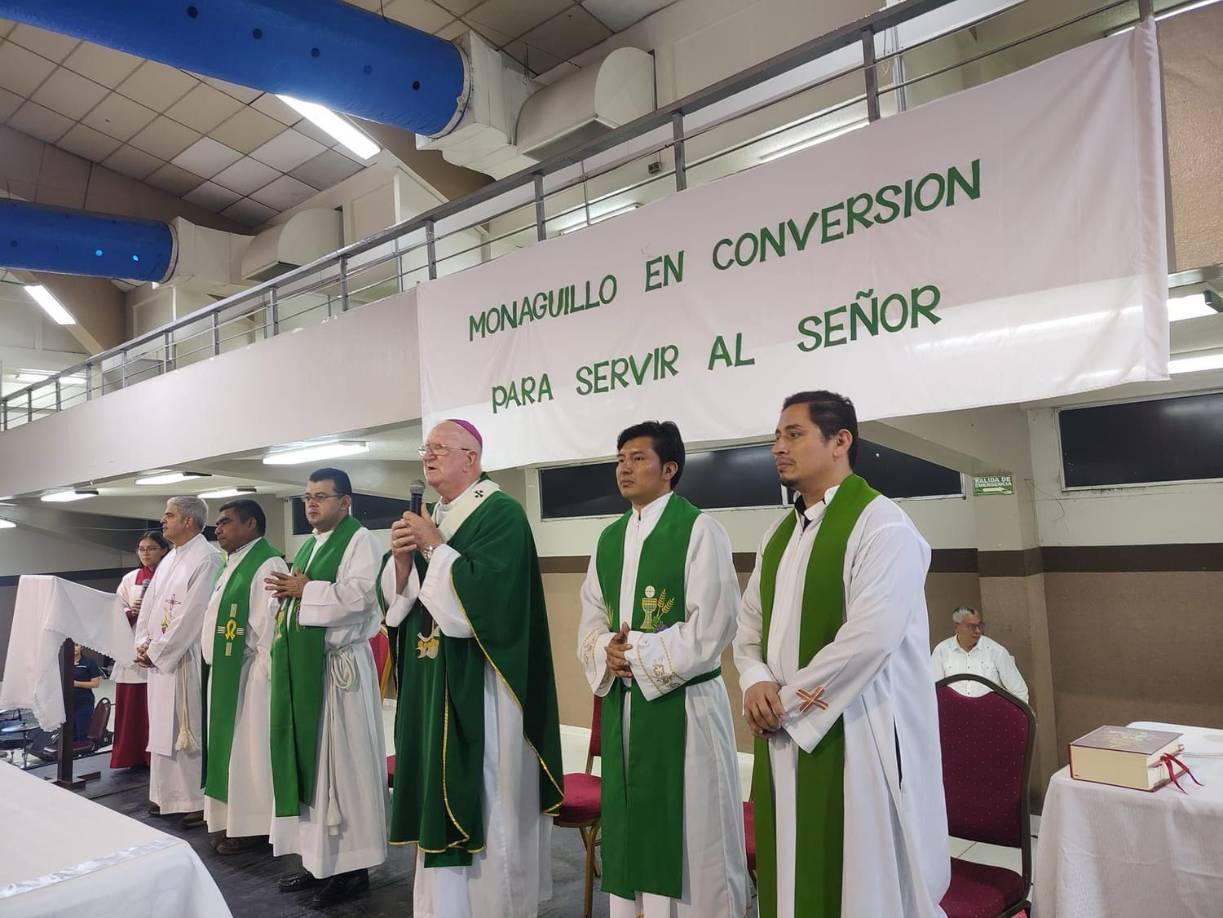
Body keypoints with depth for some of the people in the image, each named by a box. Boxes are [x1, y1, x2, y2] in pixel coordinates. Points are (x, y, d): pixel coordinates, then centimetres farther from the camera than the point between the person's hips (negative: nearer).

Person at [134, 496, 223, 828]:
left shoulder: (207, 558, -14)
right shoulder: (169, 559, 14)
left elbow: (192, 614, -19)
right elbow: (149, 605, 16)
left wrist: (156, 650, -14)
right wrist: (143, 644, 2)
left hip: (185, 659, -9)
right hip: (158, 657, 9)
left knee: (189, 729, -2)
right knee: (164, 728, 14)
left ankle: (199, 801, 8)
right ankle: (168, 795, 25)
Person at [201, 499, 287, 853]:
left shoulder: (267, 565, -17)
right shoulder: (234, 563, 14)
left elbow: (271, 625, -22)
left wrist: (265, 672, -22)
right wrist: (217, 666, 15)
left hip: (249, 674, -10)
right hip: (227, 671, 10)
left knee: (248, 747, -1)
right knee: (231, 746, 15)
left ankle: (251, 826, 10)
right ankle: (235, 819, 25)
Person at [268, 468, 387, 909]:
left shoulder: (360, 539, -8)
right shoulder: (307, 545, 18)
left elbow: (360, 595, -22)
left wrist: (305, 589, -13)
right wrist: (287, 594, 0)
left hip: (339, 665, -8)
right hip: (303, 666, 8)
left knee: (342, 762, -2)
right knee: (309, 758, 11)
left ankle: (351, 865, 8)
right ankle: (317, 857, 21)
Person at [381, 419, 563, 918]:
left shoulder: (501, 513, -11)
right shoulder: (429, 519, 12)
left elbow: (483, 591, -23)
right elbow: (397, 598, 13)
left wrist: (434, 547, -16)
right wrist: (403, 559, -6)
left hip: (480, 682, -7)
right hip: (430, 682, 8)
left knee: (486, 803, 2)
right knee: (440, 798, 14)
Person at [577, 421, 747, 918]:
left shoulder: (700, 531, -9)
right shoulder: (609, 538, 12)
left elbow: (710, 627, -16)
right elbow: (591, 621, 13)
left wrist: (635, 654, -15)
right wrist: (605, 652, -8)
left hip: (683, 704, -6)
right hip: (621, 704, 6)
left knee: (691, 837, 4)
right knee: (630, 827, 15)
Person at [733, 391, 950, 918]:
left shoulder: (880, 523, -12)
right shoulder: (779, 534, 13)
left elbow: (871, 635, -22)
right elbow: (750, 626, 14)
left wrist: (788, 700, -15)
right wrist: (756, 682, -7)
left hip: (854, 735, -7)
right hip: (784, 736, 7)